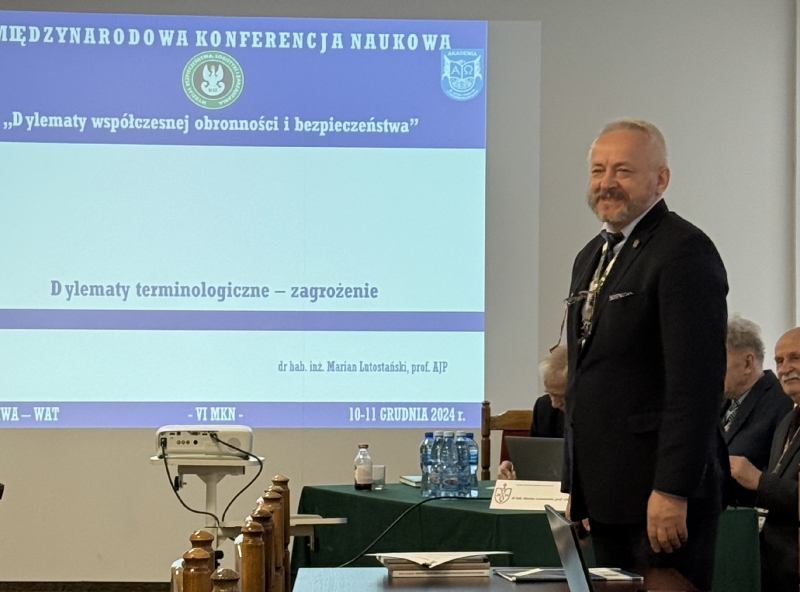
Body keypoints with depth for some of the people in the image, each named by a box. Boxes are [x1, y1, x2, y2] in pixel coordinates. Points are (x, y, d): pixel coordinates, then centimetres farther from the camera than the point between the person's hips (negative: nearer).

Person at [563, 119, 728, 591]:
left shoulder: (684, 251, -12)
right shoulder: (592, 256, 17)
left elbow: (697, 382, -19)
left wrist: (672, 491, -22)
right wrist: (574, 485, 17)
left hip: (663, 494, -8)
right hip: (606, 492, 9)